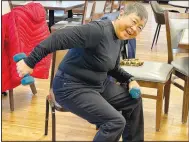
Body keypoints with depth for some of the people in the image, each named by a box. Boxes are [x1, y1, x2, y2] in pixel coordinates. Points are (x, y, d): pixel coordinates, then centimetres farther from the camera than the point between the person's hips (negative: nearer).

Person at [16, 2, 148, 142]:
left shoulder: (117, 39, 6)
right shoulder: (99, 30, -25)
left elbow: (113, 69, 21)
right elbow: (60, 38, -33)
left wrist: (130, 80, 3)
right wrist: (29, 62, -34)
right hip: (71, 88, -10)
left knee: (134, 100, 15)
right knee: (116, 121, -20)